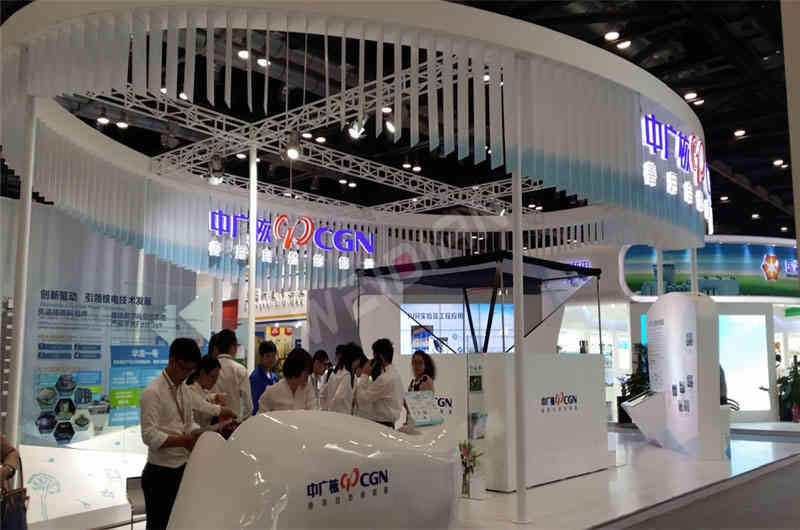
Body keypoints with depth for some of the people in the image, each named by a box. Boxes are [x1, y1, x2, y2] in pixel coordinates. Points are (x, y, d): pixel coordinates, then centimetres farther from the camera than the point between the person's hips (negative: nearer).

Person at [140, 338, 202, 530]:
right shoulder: (153, 392, -15)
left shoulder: (185, 390, 8)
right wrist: (183, 441, -28)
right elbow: (150, 436, -21)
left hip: (184, 468, 7)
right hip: (161, 473, -7)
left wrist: (196, 436, -6)